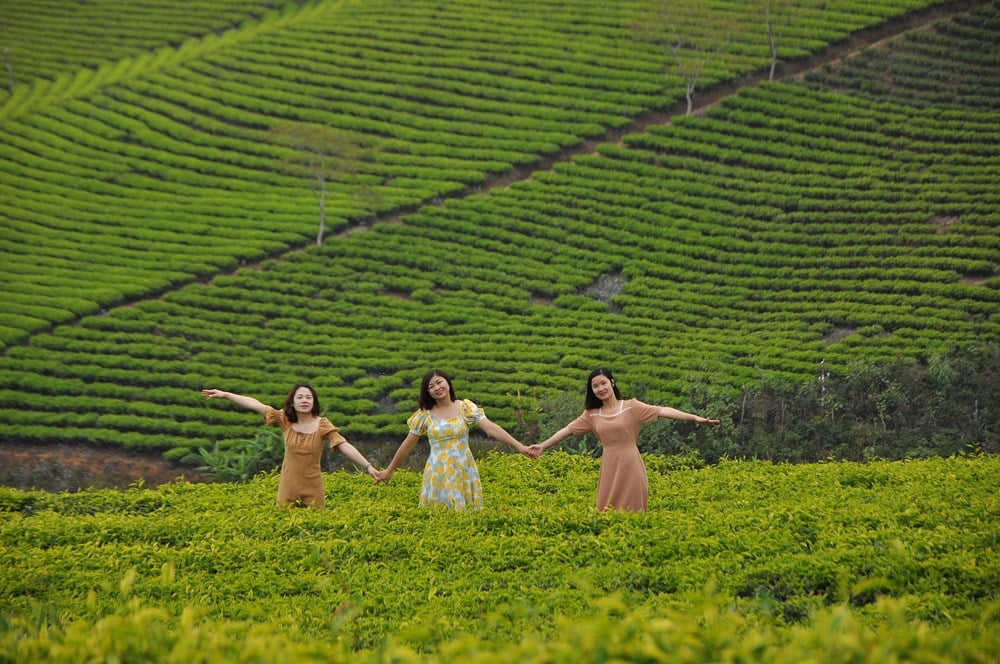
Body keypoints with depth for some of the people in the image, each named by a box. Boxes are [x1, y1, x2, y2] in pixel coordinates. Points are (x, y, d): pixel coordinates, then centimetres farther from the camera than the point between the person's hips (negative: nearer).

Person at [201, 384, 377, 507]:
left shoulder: (323, 425, -12)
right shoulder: (285, 420, -6)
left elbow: (345, 446, -18)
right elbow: (256, 405, -6)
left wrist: (368, 466, -28)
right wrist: (225, 394, -7)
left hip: (313, 489, -2)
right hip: (288, 488, 2)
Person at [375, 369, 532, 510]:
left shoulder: (466, 407, -3)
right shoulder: (424, 414, 0)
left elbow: (491, 428, -10)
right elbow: (407, 445, 9)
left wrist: (519, 446, -19)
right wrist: (389, 471, 14)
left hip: (463, 473, -1)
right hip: (437, 475, 1)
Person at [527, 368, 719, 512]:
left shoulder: (631, 407, -1)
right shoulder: (592, 414, 9)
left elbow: (662, 411, -9)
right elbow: (568, 430, 12)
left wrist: (696, 418, -17)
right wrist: (542, 446, 7)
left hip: (631, 466, -3)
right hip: (609, 469, 3)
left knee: (633, 512, -2)